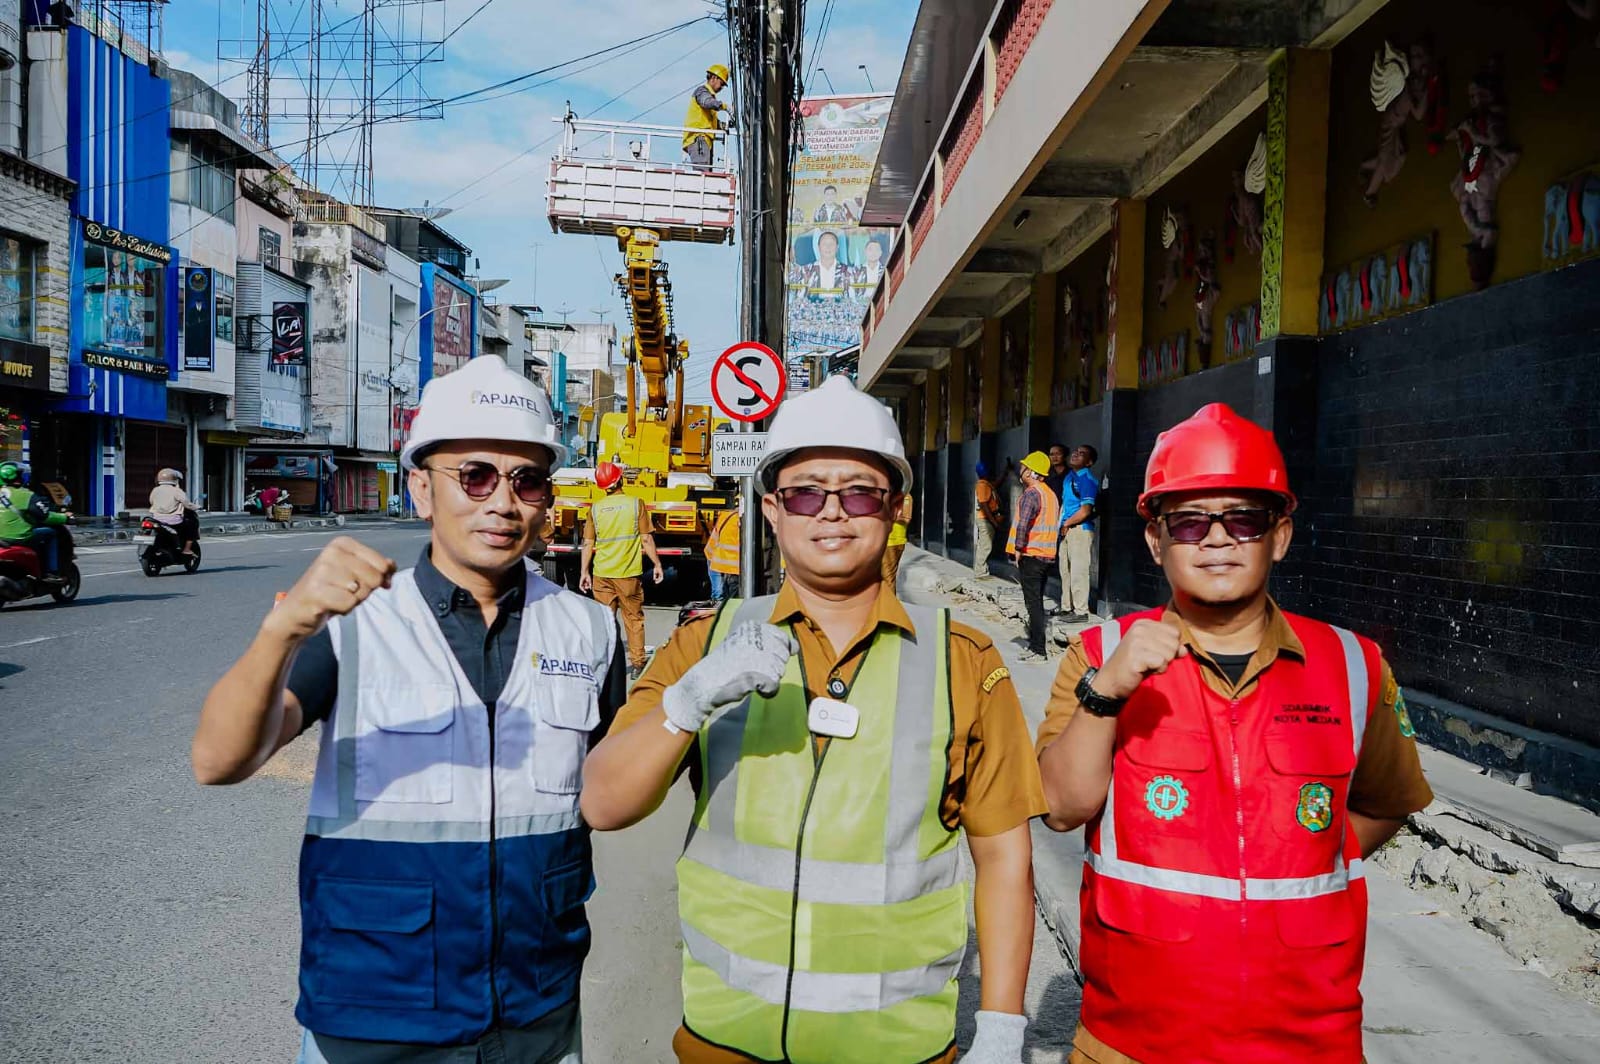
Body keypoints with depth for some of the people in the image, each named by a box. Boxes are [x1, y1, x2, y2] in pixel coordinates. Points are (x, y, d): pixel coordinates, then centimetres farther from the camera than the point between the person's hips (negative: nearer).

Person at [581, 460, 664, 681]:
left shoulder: (596, 508, 0)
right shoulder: (636, 504, -5)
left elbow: (588, 544, 2)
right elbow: (646, 540, -5)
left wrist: (584, 572, 10)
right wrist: (657, 564, 4)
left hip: (602, 574, 2)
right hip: (629, 574, -1)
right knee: (634, 619, 9)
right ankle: (637, 665, 14)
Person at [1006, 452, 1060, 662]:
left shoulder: (1031, 493, -14)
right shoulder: (1051, 494, 15)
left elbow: (1023, 523, -26)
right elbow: (1056, 524, 19)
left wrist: (1018, 548, -18)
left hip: (1030, 555, -9)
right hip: (1047, 556, 9)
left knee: (1033, 603, -7)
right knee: (1037, 602, 16)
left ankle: (1038, 650, -7)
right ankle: (1035, 643, 23)